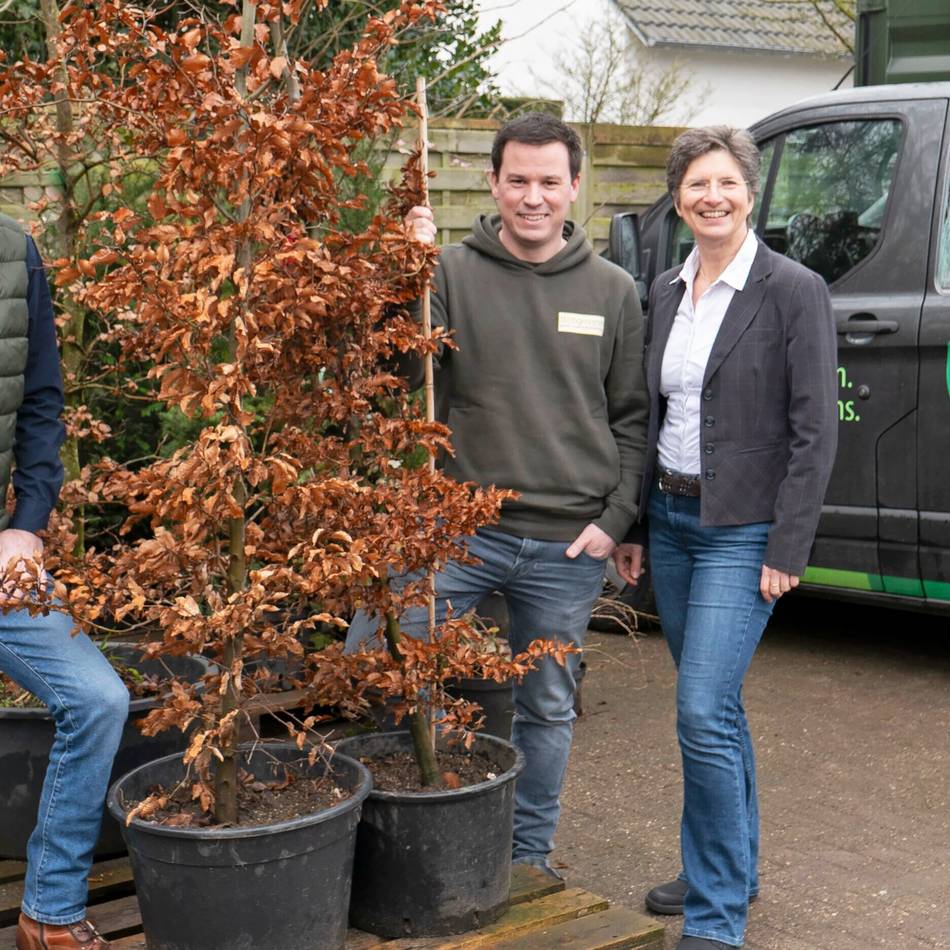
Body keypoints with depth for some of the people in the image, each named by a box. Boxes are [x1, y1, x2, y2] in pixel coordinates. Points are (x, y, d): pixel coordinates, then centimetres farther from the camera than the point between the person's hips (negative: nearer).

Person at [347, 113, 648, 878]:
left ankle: (529, 854, 33)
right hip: (465, 524, -1)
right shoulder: (452, 272, -2)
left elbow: (632, 418, 8)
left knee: (547, 708, 14)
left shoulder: (613, 291, 4)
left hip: (569, 544, 1)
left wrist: (616, 519, -3)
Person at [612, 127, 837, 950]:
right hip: (670, 521, 7)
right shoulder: (666, 292, 9)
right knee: (713, 706, 16)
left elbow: (815, 432, -12)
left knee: (705, 713, -12)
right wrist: (634, 527, 12)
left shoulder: (794, 291, -10)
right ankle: (731, 869, 32)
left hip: (743, 532, -6)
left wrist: (787, 551, -15)